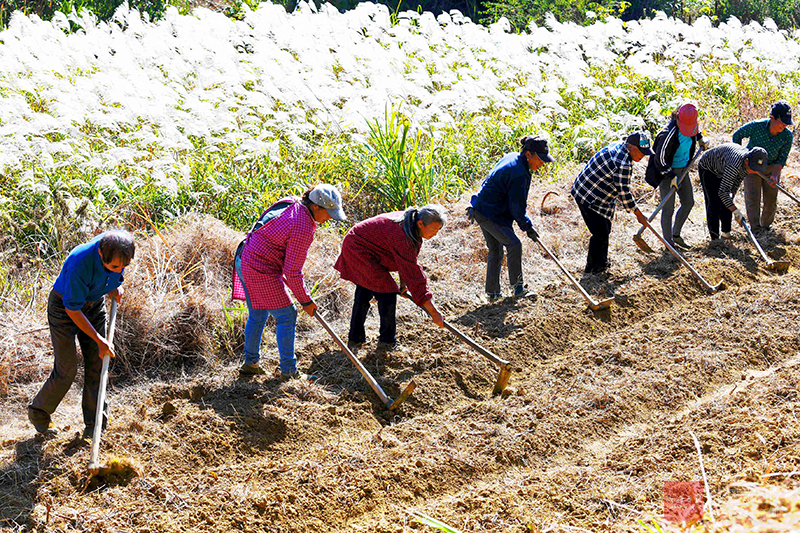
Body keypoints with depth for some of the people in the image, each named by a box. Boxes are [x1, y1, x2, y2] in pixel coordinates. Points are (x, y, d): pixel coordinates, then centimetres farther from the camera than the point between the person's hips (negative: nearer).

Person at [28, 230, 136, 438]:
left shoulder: (119, 247, -24)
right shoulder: (79, 264, -40)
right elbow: (73, 309, -27)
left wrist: (114, 287, -4)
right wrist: (99, 340, -23)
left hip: (94, 304, 6)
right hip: (64, 306, -5)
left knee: (97, 365, 5)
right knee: (67, 370, -3)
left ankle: (94, 425, 16)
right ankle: (39, 413, 21)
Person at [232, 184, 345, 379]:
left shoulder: (293, 205, 6)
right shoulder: (303, 229, -22)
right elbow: (293, 272, -17)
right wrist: (306, 301, -6)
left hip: (244, 260, 10)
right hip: (261, 271, -10)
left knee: (258, 315, 20)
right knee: (286, 316, -1)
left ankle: (250, 363, 31)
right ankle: (289, 371, 4)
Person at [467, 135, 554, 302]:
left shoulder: (511, 157, 5)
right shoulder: (519, 174, -25)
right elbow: (517, 207, -18)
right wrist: (527, 227, -5)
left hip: (481, 210, 10)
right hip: (490, 215, -10)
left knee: (495, 250, 16)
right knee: (514, 244, -3)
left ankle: (492, 292, 23)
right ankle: (517, 287, 7)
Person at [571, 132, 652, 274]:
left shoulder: (619, 146, 4)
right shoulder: (622, 163, -28)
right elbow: (624, 194, -23)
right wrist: (639, 216, -12)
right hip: (589, 198, -11)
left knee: (605, 229, 19)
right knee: (600, 233, -3)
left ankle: (602, 263, 32)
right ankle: (592, 268, 10)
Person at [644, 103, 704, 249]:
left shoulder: (690, 124, -7)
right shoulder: (668, 134, -30)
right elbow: (659, 159, -24)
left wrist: (700, 139, 33)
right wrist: (672, 176, -23)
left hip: (682, 169, 8)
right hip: (667, 171, -8)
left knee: (688, 203, 14)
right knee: (668, 208, -5)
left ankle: (676, 235, 29)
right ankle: (669, 245, 3)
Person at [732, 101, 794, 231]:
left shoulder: (787, 136, -24)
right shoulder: (755, 126, -29)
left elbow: (781, 159, -16)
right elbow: (737, 135, -10)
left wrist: (775, 175, -31)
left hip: (772, 167, 2)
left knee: (771, 200, 4)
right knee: (752, 198, -6)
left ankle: (766, 225, 24)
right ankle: (755, 227, 5)